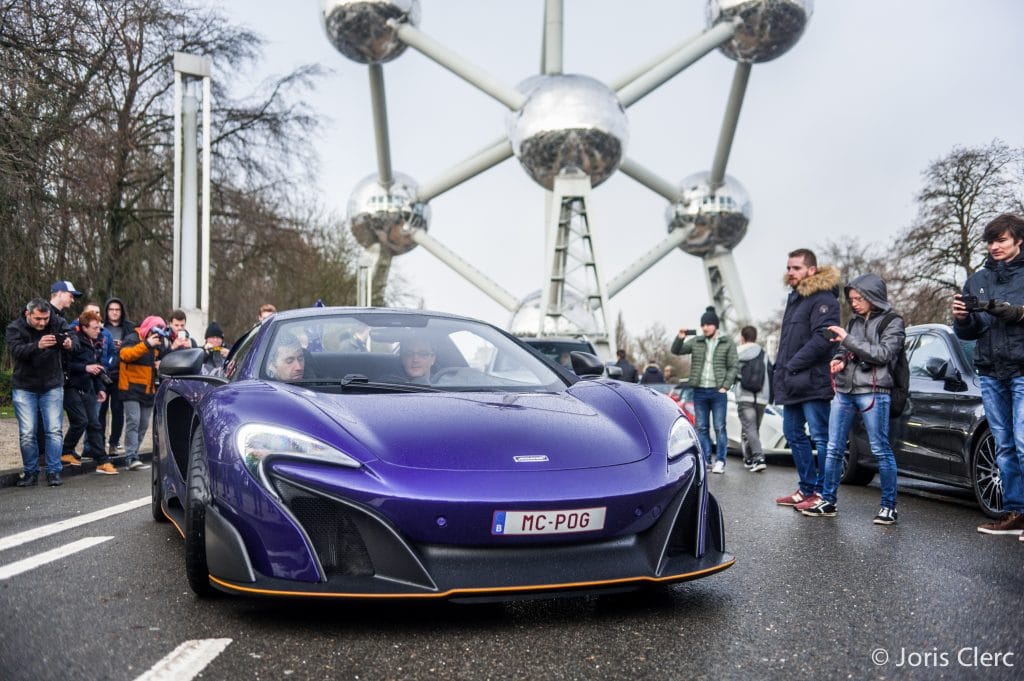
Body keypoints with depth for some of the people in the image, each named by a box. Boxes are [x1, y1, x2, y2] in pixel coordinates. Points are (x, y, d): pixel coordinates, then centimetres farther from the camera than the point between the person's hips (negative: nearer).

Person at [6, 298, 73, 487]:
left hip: (52, 387, 1)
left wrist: (69, 344, -44)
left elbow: (73, 339, -18)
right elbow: (15, 350, -25)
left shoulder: (58, 323, -4)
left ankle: (54, 472, 7)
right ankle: (30, 473, 14)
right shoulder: (15, 328, -9)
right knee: (27, 434, 1)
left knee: (54, 431, -1)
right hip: (24, 388, -1)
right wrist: (38, 346, -45)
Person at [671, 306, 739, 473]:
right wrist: (680, 338, -13)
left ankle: (720, 461, 2)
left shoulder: (727, 343, 3)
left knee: (719, 428, -2)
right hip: (699, 392, 3)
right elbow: (676, 351, 6)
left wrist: (725, 386, -8)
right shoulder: (696, 342, 9)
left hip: (718, 392, -3)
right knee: (702, 428, 5)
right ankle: (705, 460, 11)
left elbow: (734, 367, 1)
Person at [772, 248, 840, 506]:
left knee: (820, 437, -4)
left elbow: (822, 339, -21)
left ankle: (823, 492, 2)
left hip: (812, 383, -10)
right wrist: (781, 368, 14)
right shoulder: (794, 297, 20)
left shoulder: (822, 299, -11)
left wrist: (792, 365, -19)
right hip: (791, 384, 10)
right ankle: (807, 488, 23)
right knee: (794, 435, 14)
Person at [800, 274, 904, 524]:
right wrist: (838, 359, 2)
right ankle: (827, 501, 13)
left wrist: (848, 340, -14)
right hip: (844, 391, 6)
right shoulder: (854, 321, 18)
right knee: (834, 449, 6)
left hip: (873, 392, -6)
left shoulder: (892, 323, 1)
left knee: (881, 451, -4)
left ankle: (889, 506, 4)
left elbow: (883, 354, -11)